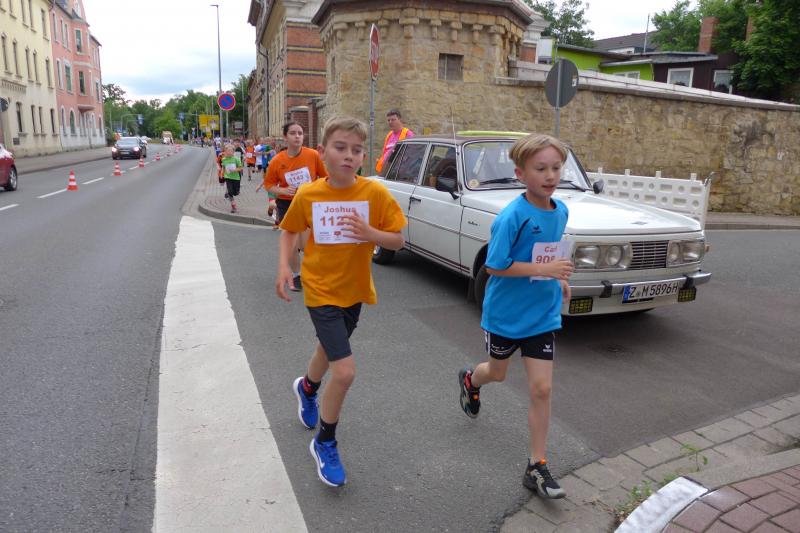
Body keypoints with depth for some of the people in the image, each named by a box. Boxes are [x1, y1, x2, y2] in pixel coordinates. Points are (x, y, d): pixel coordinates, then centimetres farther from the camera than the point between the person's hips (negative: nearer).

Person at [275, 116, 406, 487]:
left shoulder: (375, 193, -13)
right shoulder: (308, 195, -12)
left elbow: (398, 241, -9)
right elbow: (290, 230, 4)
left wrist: (370, 233, -28)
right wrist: (284, 266, -11)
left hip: (355, 289, 3)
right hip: (321, 290, -3)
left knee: (330, 348, 27)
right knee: (344, 370, -13)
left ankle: (307, 388, 62)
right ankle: (325, 443, 13)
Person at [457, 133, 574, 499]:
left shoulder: (561, 211, -2)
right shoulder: (512, 216, -21)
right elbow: (494, 266, -22)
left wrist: (559, 279, 7)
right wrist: (543, 269, -27)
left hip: (543, 315, 4)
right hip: (505, 313, -4)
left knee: (541, 389, 1)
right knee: (497, 373, 20)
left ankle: (537, 467, 14)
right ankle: (470, 380, 57)